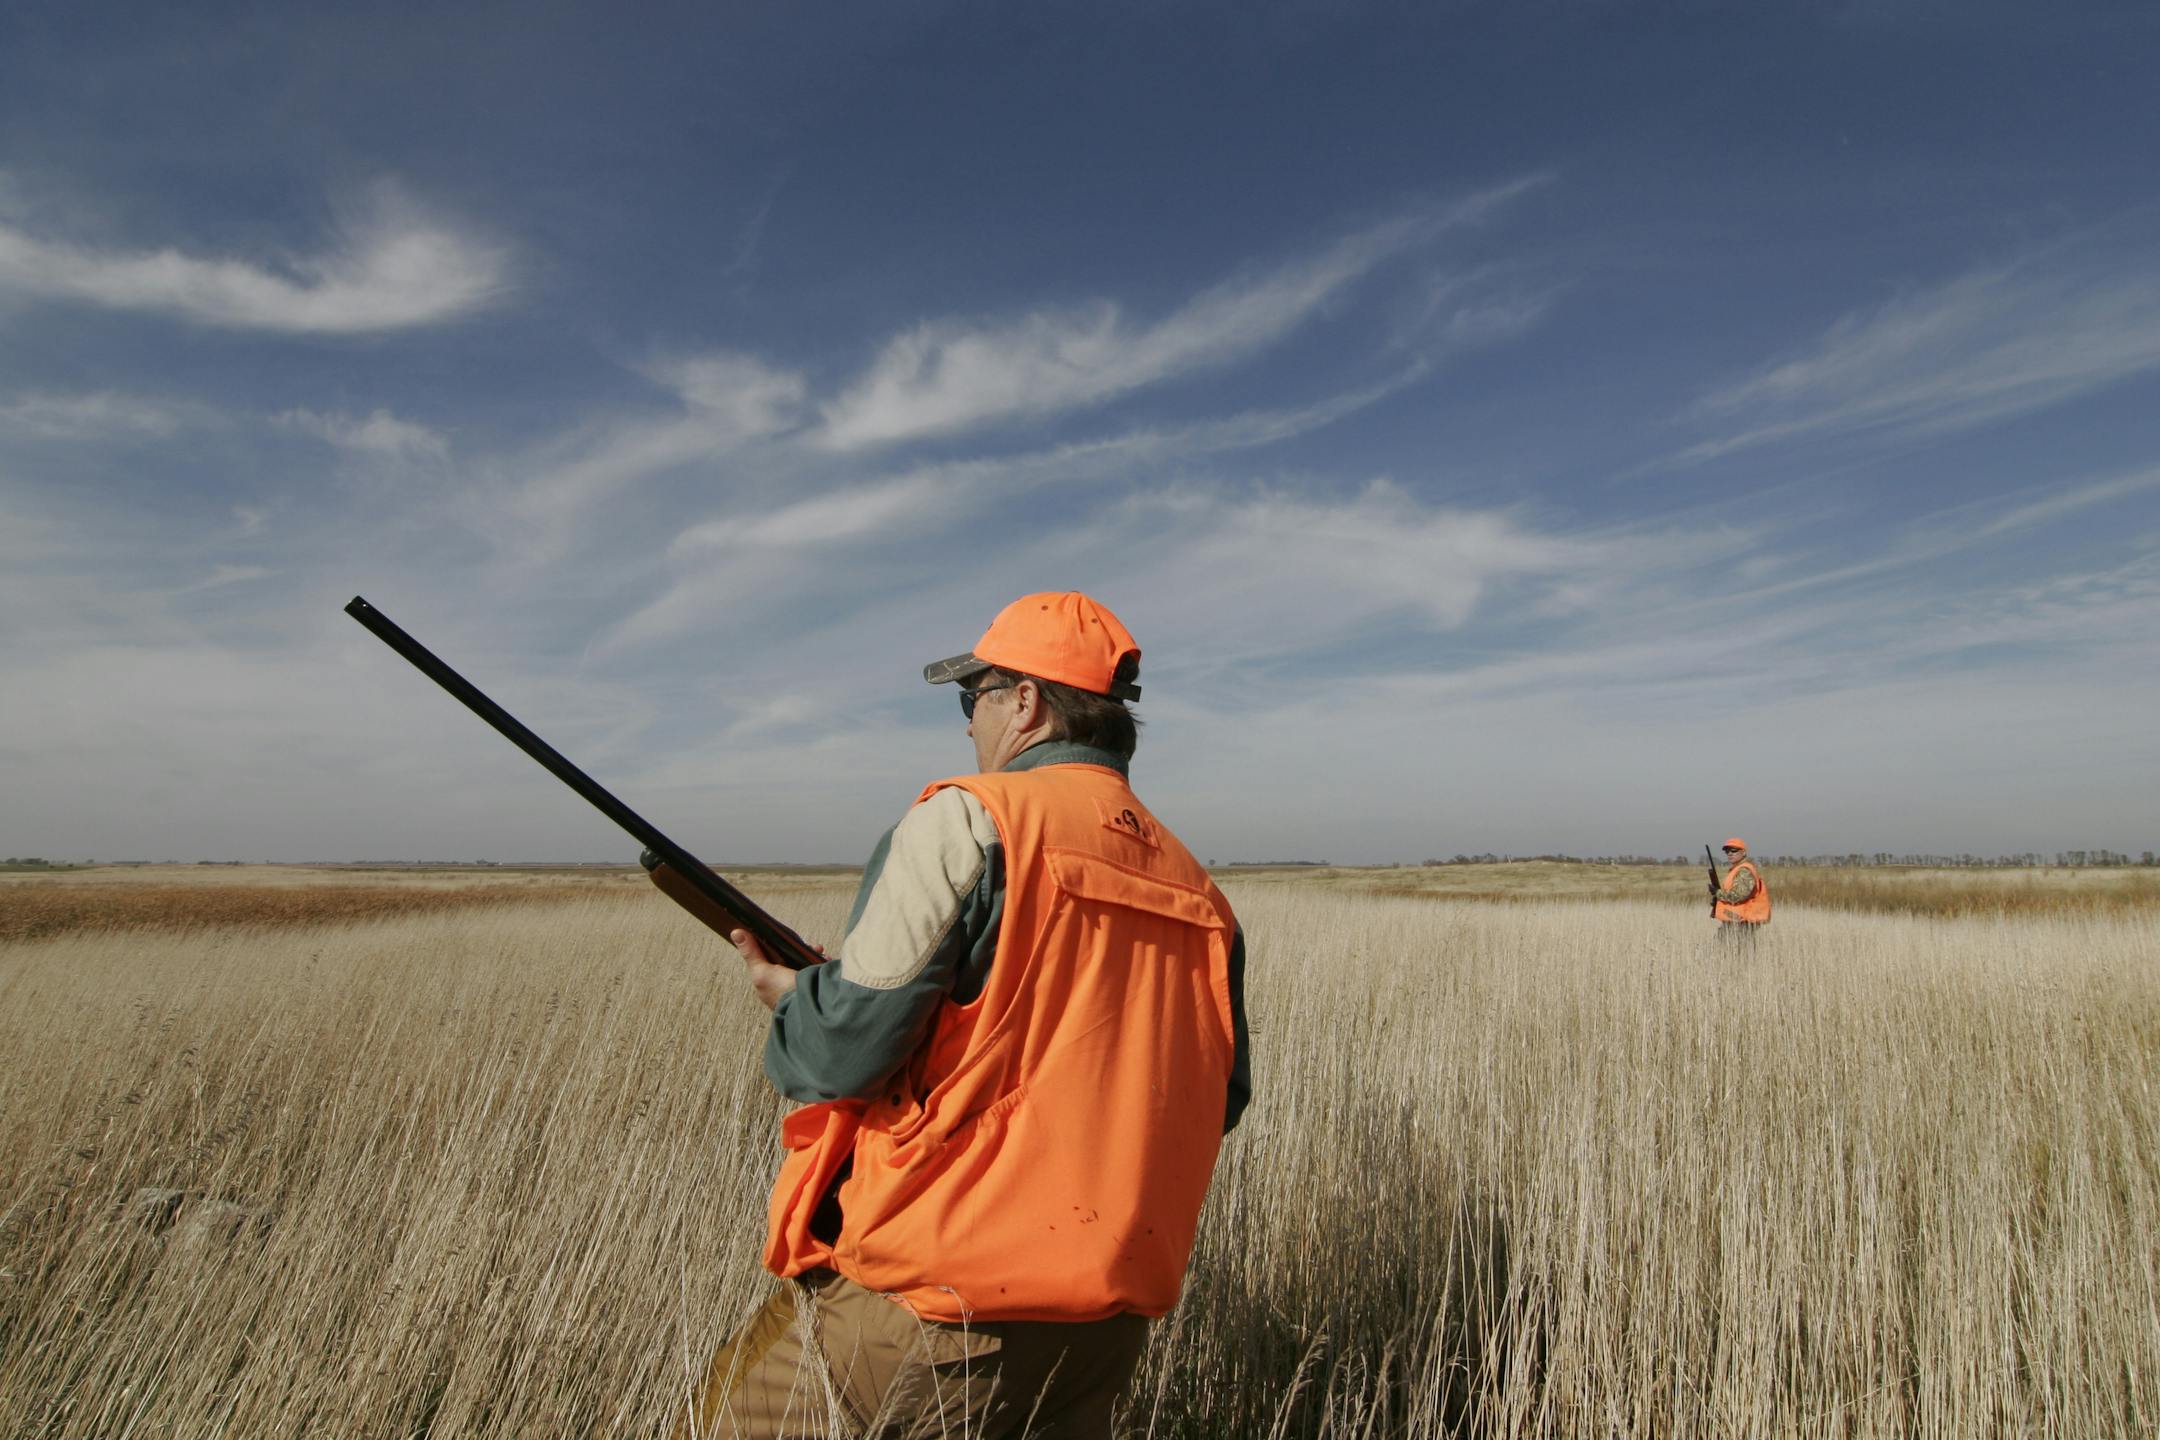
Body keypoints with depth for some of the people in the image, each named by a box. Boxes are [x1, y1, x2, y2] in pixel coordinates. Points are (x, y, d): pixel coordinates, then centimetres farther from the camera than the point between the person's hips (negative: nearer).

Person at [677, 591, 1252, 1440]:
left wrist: (786, 996, 6)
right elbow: (1219, 1102, 13)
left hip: (933, 1308, -6)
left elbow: (845, 1049, -16)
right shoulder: (1196, 888, 6)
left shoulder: (966, 822, -13)